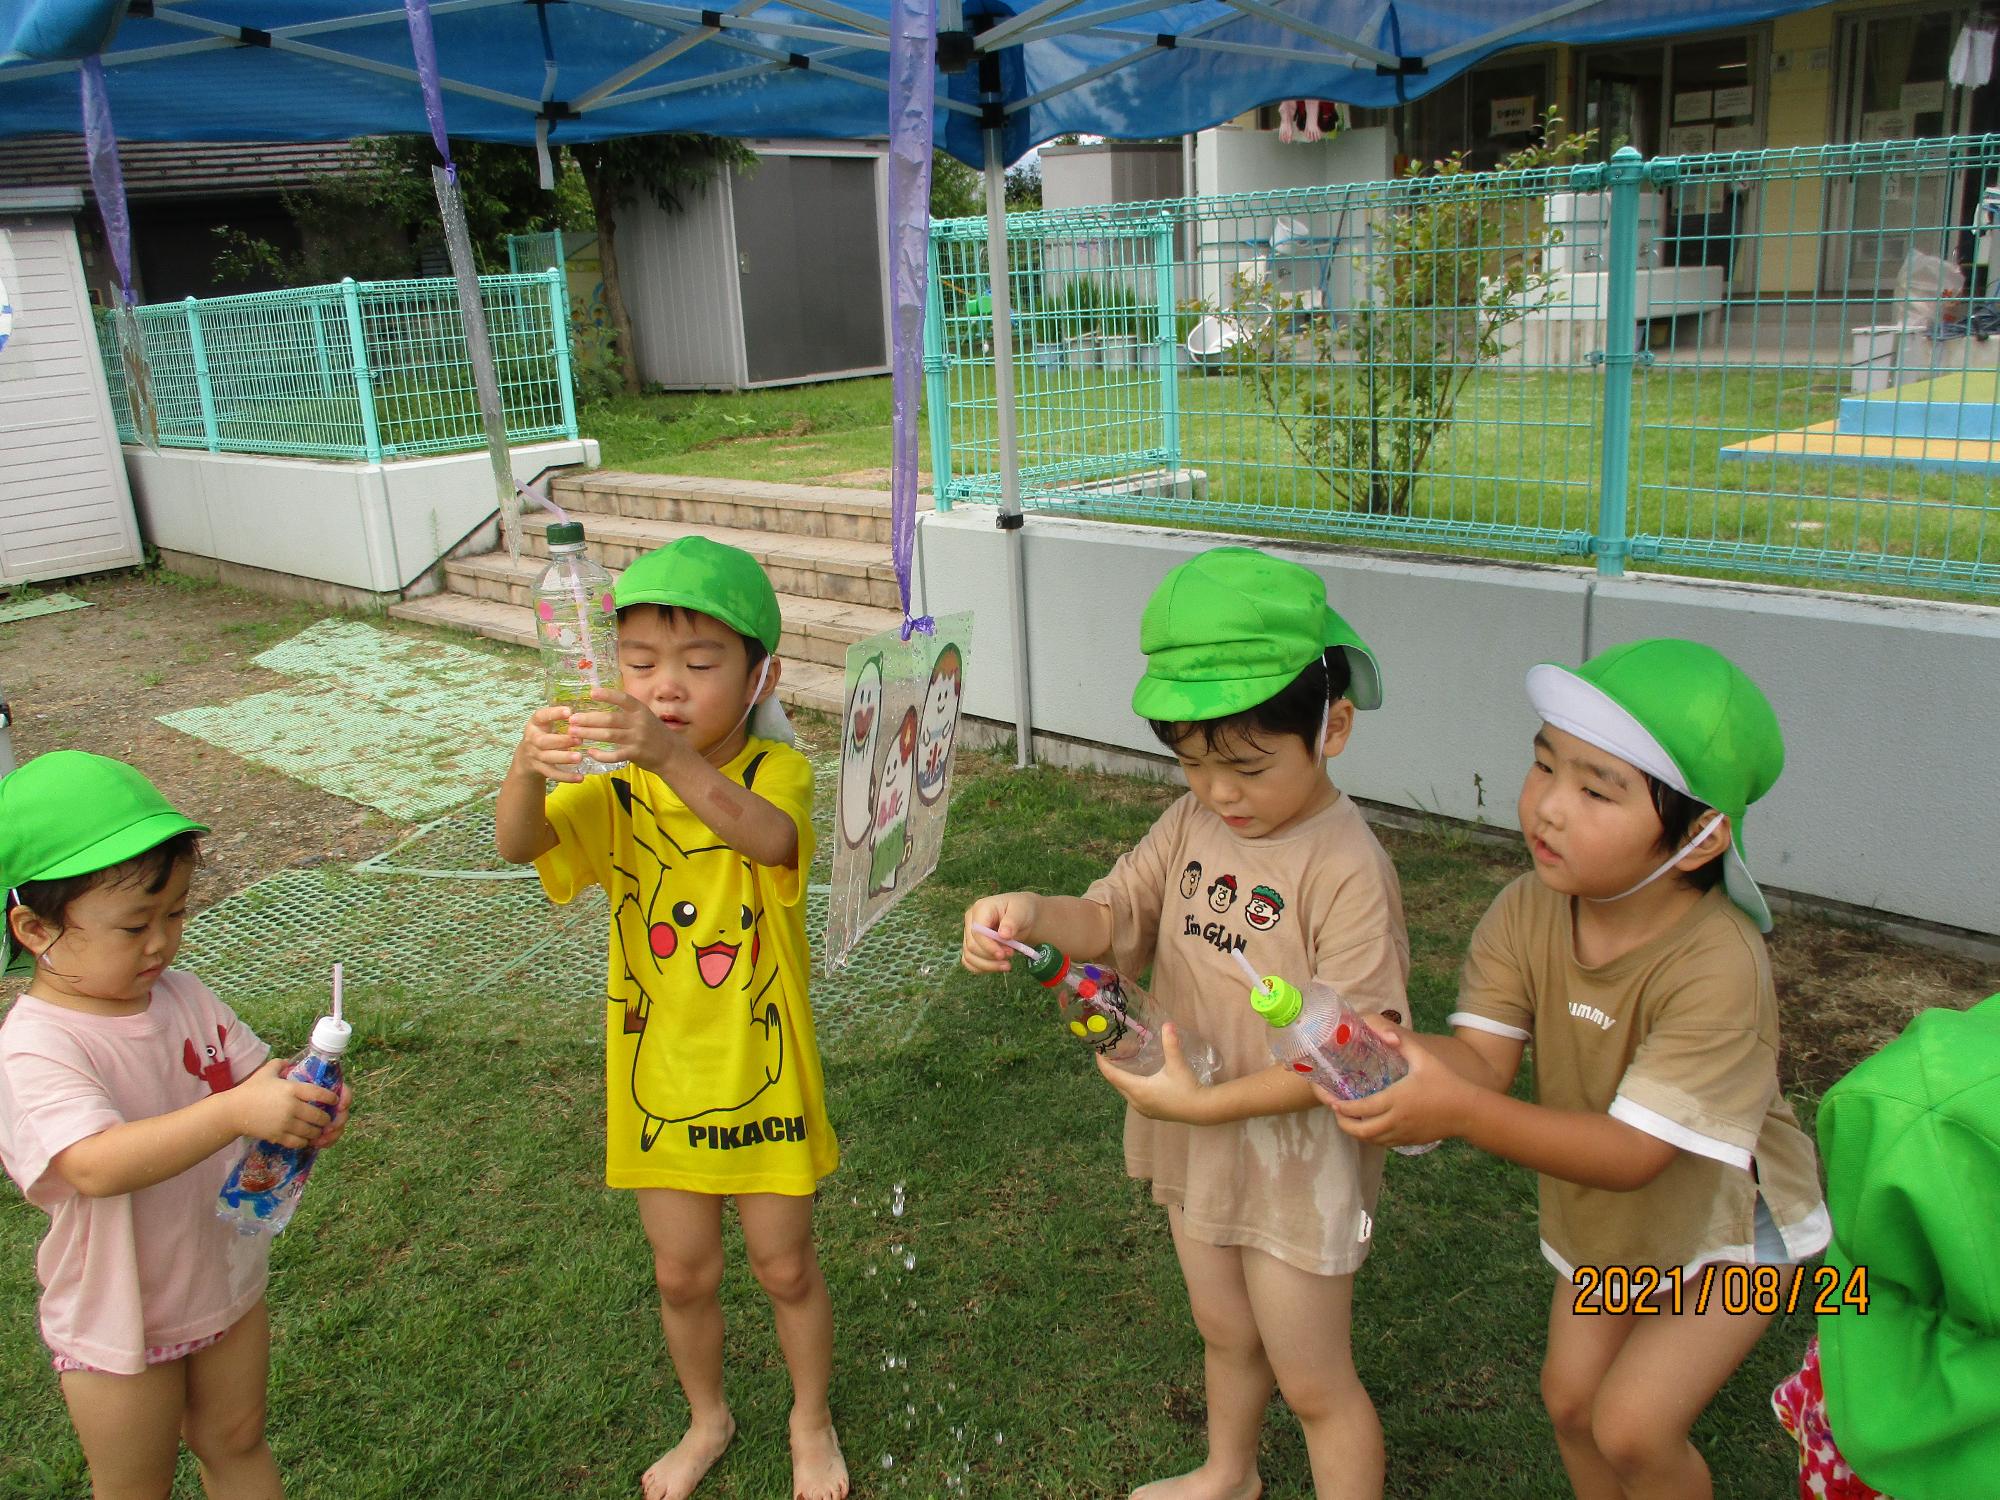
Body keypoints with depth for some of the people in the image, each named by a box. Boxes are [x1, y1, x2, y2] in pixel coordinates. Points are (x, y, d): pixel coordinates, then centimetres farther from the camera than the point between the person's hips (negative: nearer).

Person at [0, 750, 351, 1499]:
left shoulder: (182, 996, -7)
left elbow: (255, 1073, -1)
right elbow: (96, 1165, -40)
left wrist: (304, 1101, -24)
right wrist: (237, 1110, -51)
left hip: (228, 1281, 5)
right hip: (119, 1319, -5)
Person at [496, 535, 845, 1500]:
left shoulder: (774, 769, -17)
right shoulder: (616, 791, -8)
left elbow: (771, 838, -41)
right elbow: (518, 844, -26)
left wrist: (672, 758, -59)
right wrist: (527, 768, -49)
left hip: (762, 1075, -2)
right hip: (657, 1080, 3)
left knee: (784, 1267, 16)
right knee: (683, 1273, 19)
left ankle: (811, 1421, 44)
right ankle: (707, 1420, 48)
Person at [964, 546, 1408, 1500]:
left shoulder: (1347, 869, -28)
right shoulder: (1193, 822, -7)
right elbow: (1113, 918, -10)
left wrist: (1207, 1100, -30)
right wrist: (1030, 915, -31)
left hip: (1294, 1160, -7)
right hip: (1193, 1142, 7)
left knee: (1313, 1382, 14)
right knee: (1226, 1333, 31)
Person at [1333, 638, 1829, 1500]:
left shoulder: (1716, 966, -38)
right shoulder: (1526, 912, -21)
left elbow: (1636, 1152, -38)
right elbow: (1482, 1056, -26)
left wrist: (1462, 1112, -51)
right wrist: (1394, 1057, -49)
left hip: (1729, 1224, -5)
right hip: (1600, 1219, 5)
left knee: (1631, 1424, -9)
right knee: (1571, 1397, 15)